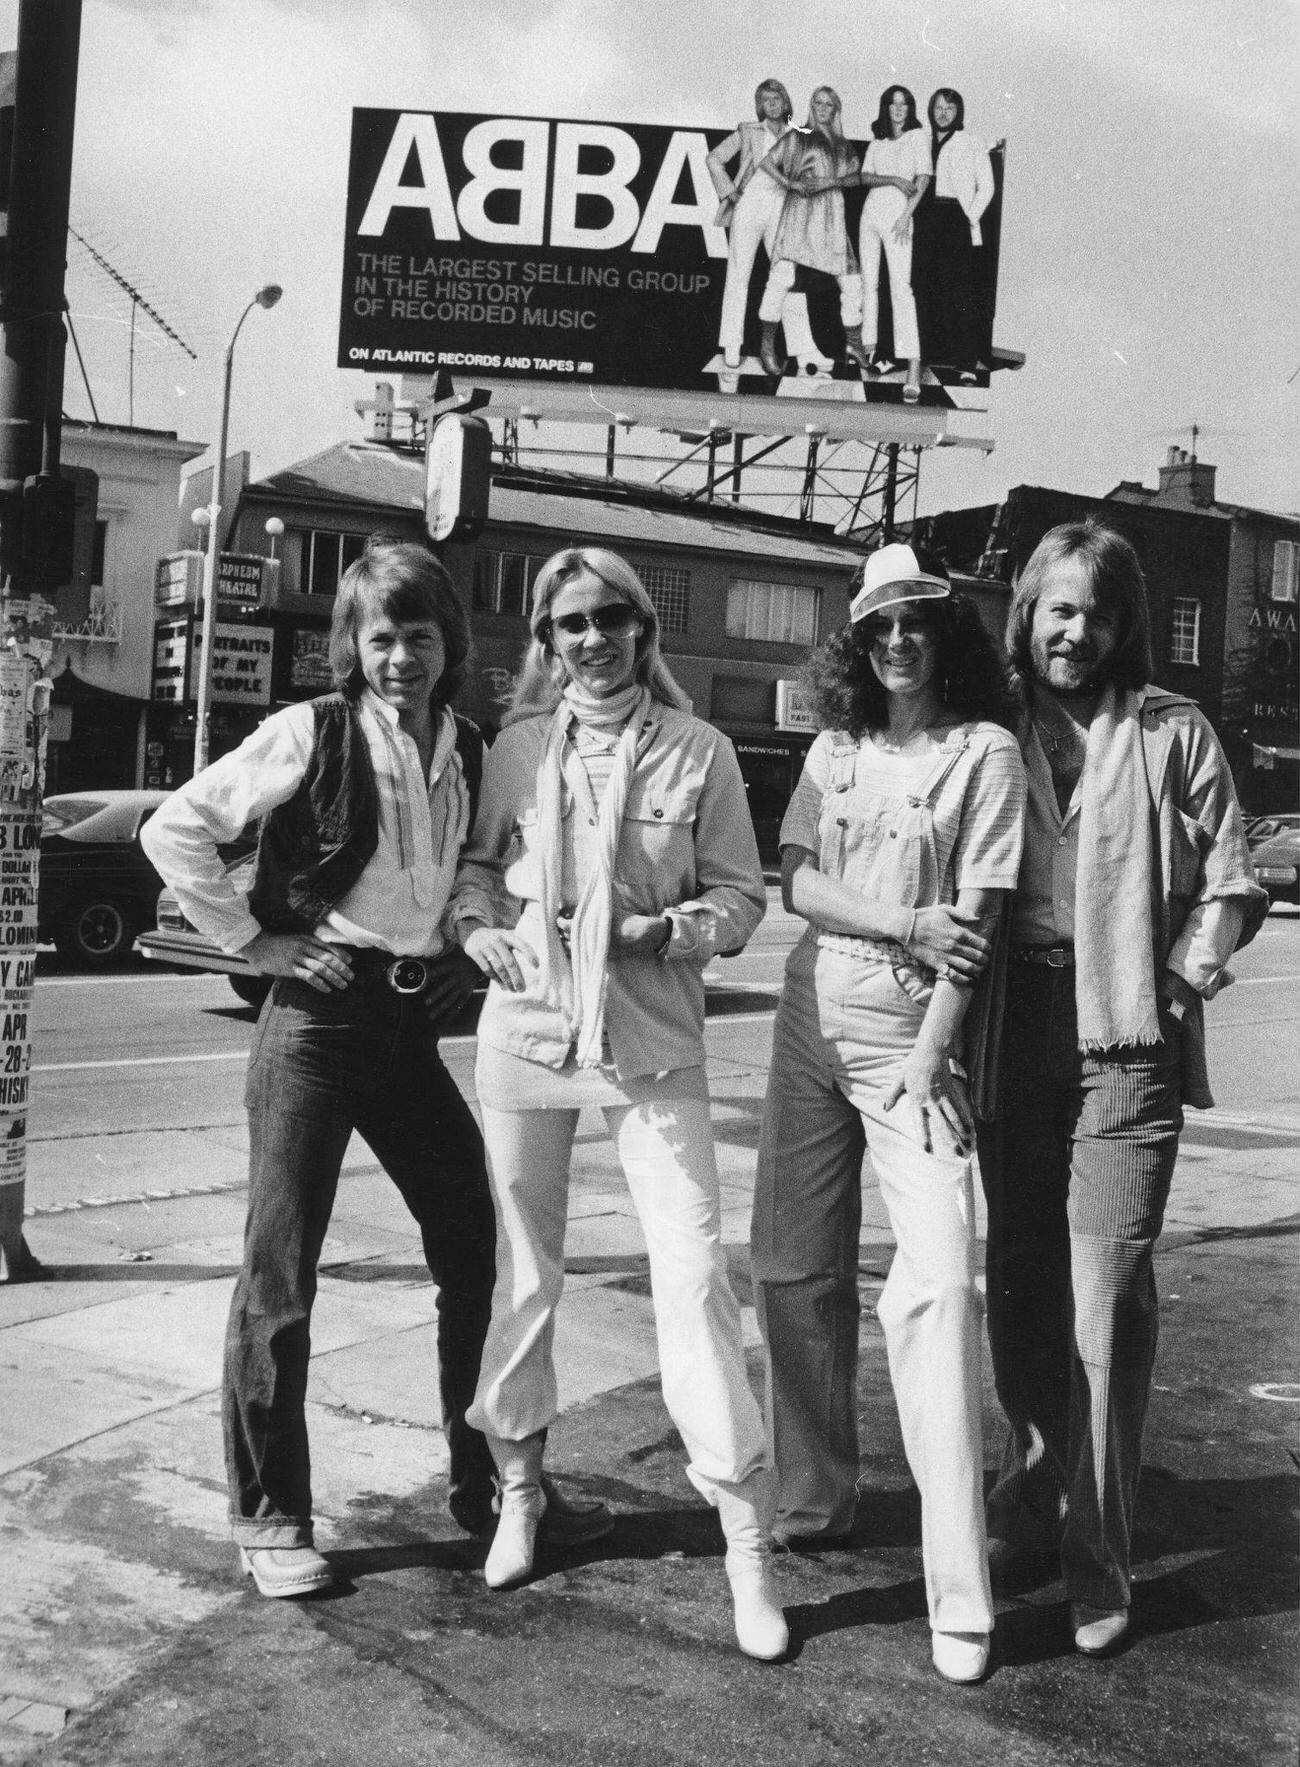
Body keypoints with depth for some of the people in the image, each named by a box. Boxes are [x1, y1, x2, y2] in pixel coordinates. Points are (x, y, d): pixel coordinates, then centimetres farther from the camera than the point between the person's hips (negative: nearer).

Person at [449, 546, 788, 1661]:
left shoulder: (698, 750, -1)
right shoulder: (518, 747, 5)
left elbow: (741, 893, 3)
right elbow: (476, 861, 17)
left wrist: (668, 928, -14)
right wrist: (478, 925, -3)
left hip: (653, 1039, -2)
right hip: (524, 1027, 3)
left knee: (694, 1269, -8)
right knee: (523, 1267, 11)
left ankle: (746, 1536, 3)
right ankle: (519, 1482, 32)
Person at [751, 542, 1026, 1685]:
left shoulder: (985, 749, -2)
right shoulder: (835, 747, 11)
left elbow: (976, 925, -9)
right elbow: (795, 881, 2)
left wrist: (926, 1063, -16)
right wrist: (907, 925, -13)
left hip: (916, 1036, -5)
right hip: (812, 1021, 5)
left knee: (936, 1282, -15)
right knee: (796, 1271, 9)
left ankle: (960, 1594, -8)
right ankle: (814, 1501, 29)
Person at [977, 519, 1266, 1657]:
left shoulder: (1172, 733, 3)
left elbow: (1230, 886, 3)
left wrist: (1174, 985, -7)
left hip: (1124, 1044, -3)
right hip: (1012, 1037, 3)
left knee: (1106, 1298, -6)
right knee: (1018, 1282, 12)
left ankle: (1098, 1562, 5)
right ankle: (1032, 1494, 31)